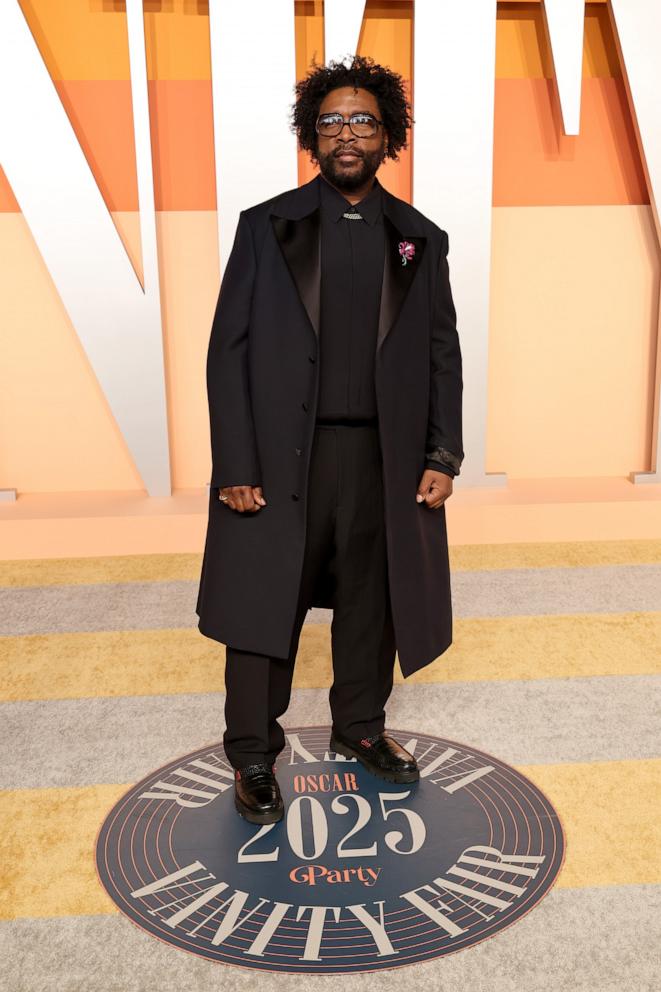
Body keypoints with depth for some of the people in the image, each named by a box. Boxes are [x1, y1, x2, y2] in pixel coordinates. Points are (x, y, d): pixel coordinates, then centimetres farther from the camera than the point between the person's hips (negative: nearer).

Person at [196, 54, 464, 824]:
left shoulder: (420, 239, 9)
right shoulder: (267, 227, 2)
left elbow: (442, 354, 9)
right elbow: (229, 350, -2)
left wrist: (442, 456, 0)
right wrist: (234, 465, -10)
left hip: (382, 456, 3)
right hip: (281, 454, -2)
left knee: (370, 602, 14)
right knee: (265, 607, 5)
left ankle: (359, 728, 35)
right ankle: (252, 754, 23)